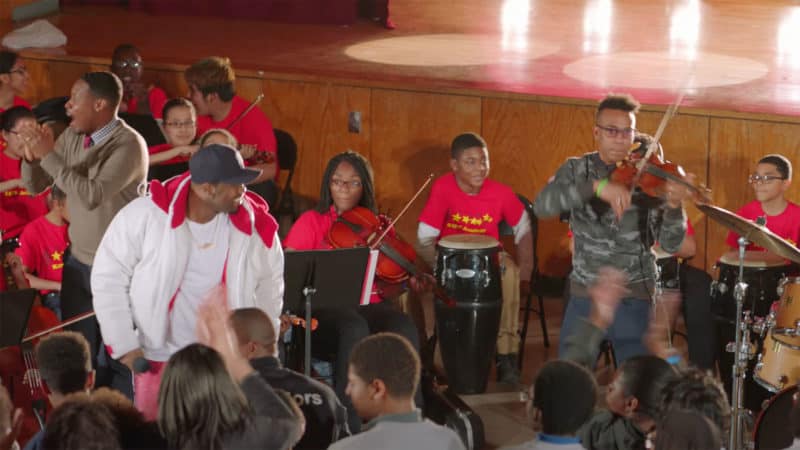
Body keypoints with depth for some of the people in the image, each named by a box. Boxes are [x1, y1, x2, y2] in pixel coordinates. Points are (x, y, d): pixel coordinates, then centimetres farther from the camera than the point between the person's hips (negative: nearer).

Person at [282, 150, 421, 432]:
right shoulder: (312, 222, 7)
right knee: (354, 328, -38)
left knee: (405, 328, -31)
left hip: (368, 308, 3)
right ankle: (347, 428, -33)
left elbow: (386, 291, 11)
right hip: (323, 311, -3)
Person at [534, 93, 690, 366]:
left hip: (633, 300, -1)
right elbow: (542, 207, -20)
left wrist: (674, 205, -31)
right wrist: (597, 186, -33)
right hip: (583, 296, 1)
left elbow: (670, 244, -11)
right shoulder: (576, 170, 0)